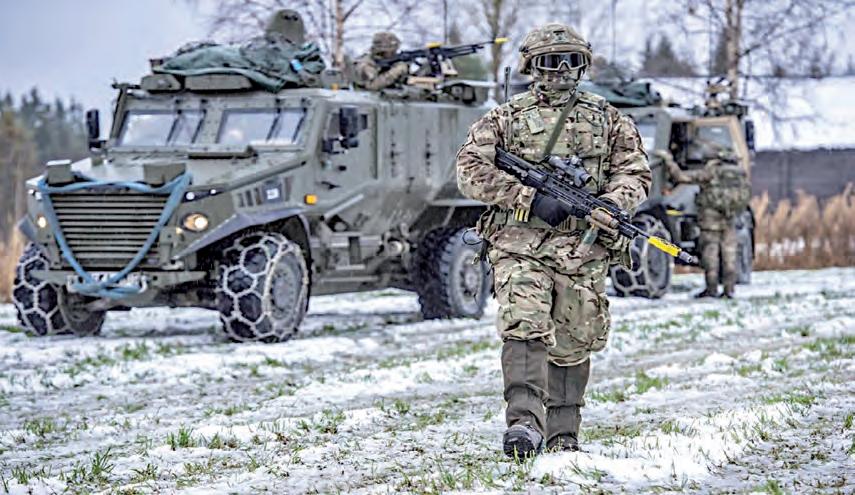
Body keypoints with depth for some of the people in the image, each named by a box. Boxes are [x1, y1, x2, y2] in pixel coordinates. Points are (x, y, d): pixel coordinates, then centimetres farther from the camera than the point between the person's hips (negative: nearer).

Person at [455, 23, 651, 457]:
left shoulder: (608, 119, 14)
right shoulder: (504, 119, 6)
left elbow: (636, 171, 15)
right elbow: (470, 172, -3)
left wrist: (611, 201, -8)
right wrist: (531, 199, -12)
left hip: (584, 247, 3)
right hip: (521, 245, -2)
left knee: (572, 345, 7)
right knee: (525, 329, -19)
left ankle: (562, 435, 16)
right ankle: (524, 422, -25)